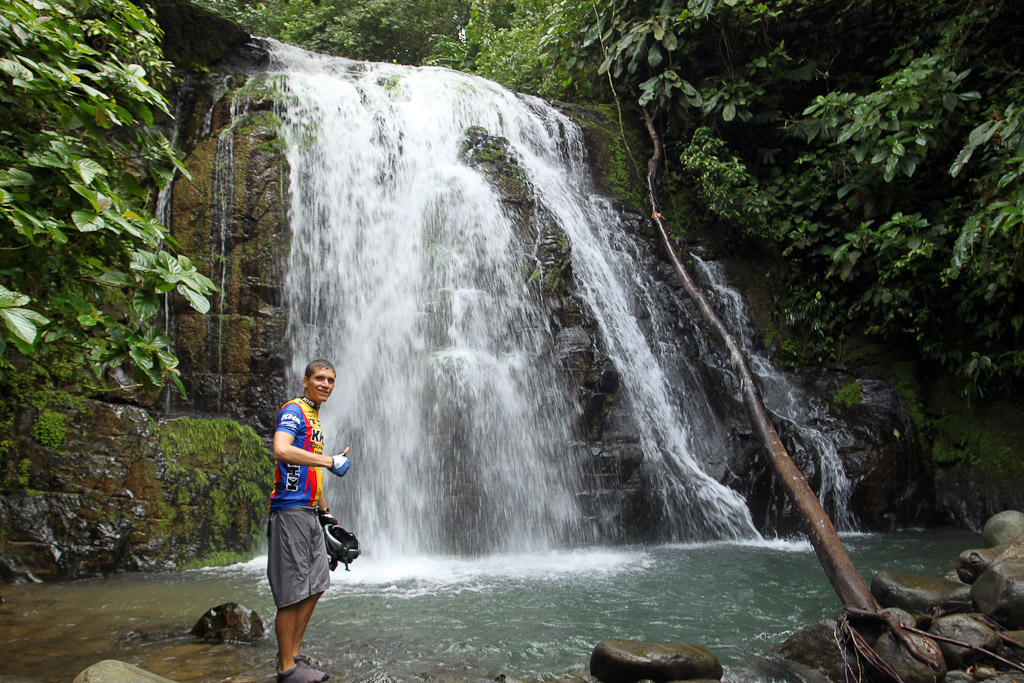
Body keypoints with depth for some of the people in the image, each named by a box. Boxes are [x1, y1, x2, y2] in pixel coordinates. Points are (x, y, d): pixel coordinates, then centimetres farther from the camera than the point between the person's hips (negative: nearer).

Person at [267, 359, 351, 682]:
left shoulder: (314, 417, 21)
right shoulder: (293, 410, -9)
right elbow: (281, 450, -29)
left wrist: (324, 511, 25)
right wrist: (331, 461, -24)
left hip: (309, 513, 10)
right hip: (290, 510, -10)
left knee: (314, 587, 12)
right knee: (292, 593, -4)